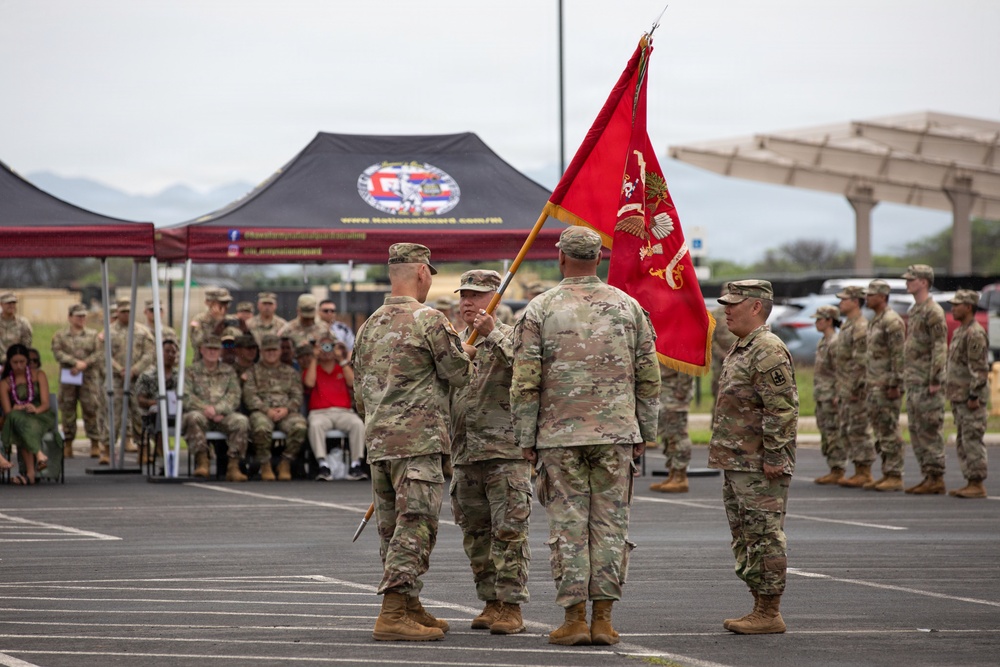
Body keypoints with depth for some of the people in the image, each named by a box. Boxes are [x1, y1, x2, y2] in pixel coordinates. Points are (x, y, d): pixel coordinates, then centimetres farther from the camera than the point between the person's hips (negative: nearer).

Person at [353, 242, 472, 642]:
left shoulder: (370, 326, 14)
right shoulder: (429, 321, -10)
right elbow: (459, 375, -5)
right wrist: (464, 353, 17)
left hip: (378, 442, 8)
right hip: (418, 442, -8)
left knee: (393, 528, 13)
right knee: (414, 526, -8)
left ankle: (410, 608, 23)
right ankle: (394, 615, -13)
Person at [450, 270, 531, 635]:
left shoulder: (510, 337, -3)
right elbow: (442, 394, 23)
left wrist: (493, 334, -25)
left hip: (506, 451, -7)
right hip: (464, 454, 7)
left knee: (509, 530, -7)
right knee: (476, 533, 9)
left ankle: (511, 607, -6)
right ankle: (491, 602, 17)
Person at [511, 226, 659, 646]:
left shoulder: (540, 310, -3)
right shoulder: (628, 307, 5)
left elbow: (525, 383, -4)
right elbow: (648, 378, 7)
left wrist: (526, 438, 3)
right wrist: (645, 432, 15)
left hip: (560, 435, -2)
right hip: (617, 434, 2)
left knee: (568, 525, 2)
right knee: (610, 523, 5)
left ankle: (574, 617, 0)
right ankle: (603, 618, 4)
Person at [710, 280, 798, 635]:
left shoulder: (768, 351, -15)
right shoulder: (739, 349, 18)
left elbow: (783, 409, -20)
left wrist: (773, 456, -22)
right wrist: (725, 454, 24)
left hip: (759, 467, -11)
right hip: (737, 463, 11)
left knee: (765, 537, -7)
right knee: (744, 538, 14)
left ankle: (769, 613, -4)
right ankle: (760, 607, 20)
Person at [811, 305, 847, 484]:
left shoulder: (836, 342, -14)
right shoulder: (823, 342, 17)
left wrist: (838, 395, -22)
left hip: (832, 395, -10)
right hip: (821, 395, 10)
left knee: (834, 433, -8)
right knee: (825, 434, 10)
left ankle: (838, 472, -7)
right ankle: (833, 470, 14)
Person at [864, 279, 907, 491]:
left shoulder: (892, 321, -13)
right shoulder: (874, 322, 18)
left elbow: (899, 355, -18)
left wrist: (894, 385, -21)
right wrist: (868, 382, 21)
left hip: (887, 385, -10)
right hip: (874, 385, 10)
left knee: (890, 431, -9)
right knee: (880, 432, 10)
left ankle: (895, 477, -8)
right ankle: (887, 474, 14)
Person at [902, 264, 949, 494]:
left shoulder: (933, 311, -12)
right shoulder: (914, 311, 18)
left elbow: (940, 348, -17)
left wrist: (935, 380, -20)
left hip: (927, 383, -10)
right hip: (913, 381, 10)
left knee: (930, 431, -8)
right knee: (916, 431, 10)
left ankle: (936, 479, -6)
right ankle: (928, 476, 14)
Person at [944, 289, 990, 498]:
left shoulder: (975, 334, -15)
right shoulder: (959, 332, 17)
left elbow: (980, 369, -20)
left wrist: (974, 395, -22)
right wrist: (951, 393, 20)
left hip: (971, 400, -10)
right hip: (959, 398, 10)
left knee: (972, 441, -9)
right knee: (963, 442, 11)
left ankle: (978, 485, -7)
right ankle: (970, 482, 15)